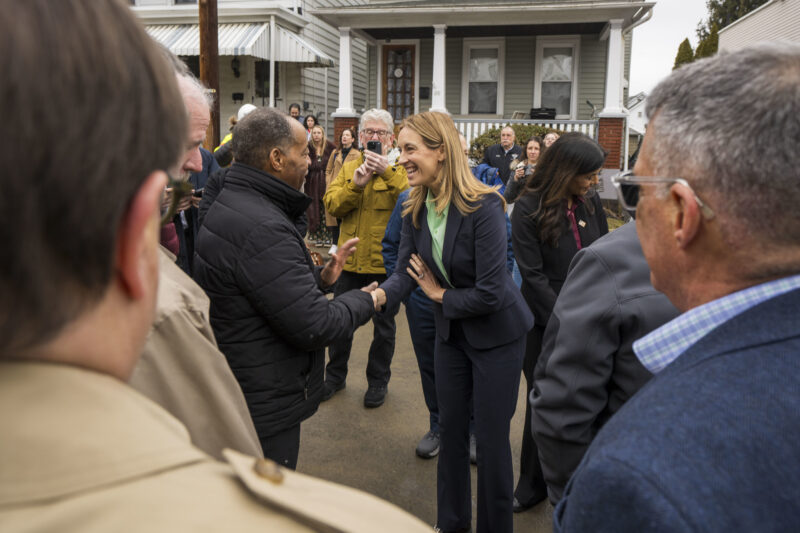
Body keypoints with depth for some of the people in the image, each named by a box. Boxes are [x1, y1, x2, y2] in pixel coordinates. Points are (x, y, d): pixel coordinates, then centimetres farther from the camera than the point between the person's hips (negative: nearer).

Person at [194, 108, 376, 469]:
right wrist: (364, 301, -9)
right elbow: (314, 326, -26)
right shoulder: (261, 228, -28)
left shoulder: (229, 205, 7)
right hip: (264, 407, -10)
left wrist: (321, 277, 5)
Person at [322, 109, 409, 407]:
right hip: (350, 260, 4)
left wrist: (388, 172, -30)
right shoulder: (348, 168, 9)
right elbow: (331, 205, -4)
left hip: (384, 262, -3)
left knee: (383, 325, 11)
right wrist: (356, 185, -19)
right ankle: (335, 375, 34)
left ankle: (378, 381, 30)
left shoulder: (399, 170, -3)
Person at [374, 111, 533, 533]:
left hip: (496, 332, -6)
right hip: (451, 330, 6)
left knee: (491, 437, 5)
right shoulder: (415, 210, -5)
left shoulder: (483, 205, -25)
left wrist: (441, 295, -14)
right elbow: (404, 272, -10)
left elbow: (489, 292, -27)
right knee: (451, 428, 17)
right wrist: (380, 294, -29)